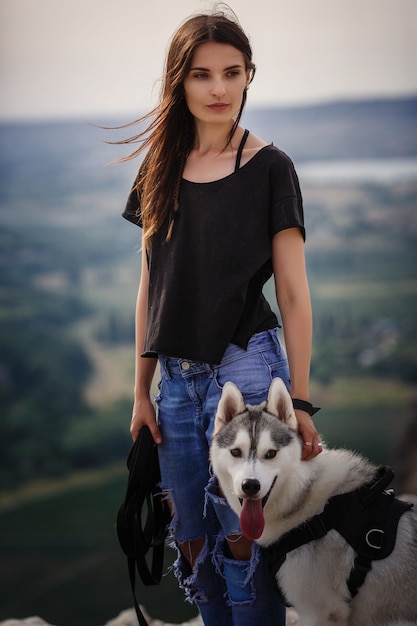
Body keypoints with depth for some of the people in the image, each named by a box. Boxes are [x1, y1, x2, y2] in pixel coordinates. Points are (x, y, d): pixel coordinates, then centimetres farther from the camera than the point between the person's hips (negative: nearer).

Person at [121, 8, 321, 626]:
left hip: (245, 364, -4)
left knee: (241, 537, -6)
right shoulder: (160, 169, 9)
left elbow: (293, 291, -5)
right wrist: (142, 391, 8)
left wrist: (300, 400, -9)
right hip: (178, 375, 5)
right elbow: (150, 288, 11)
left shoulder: (269, 167, -3)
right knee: (193, 545, 8)